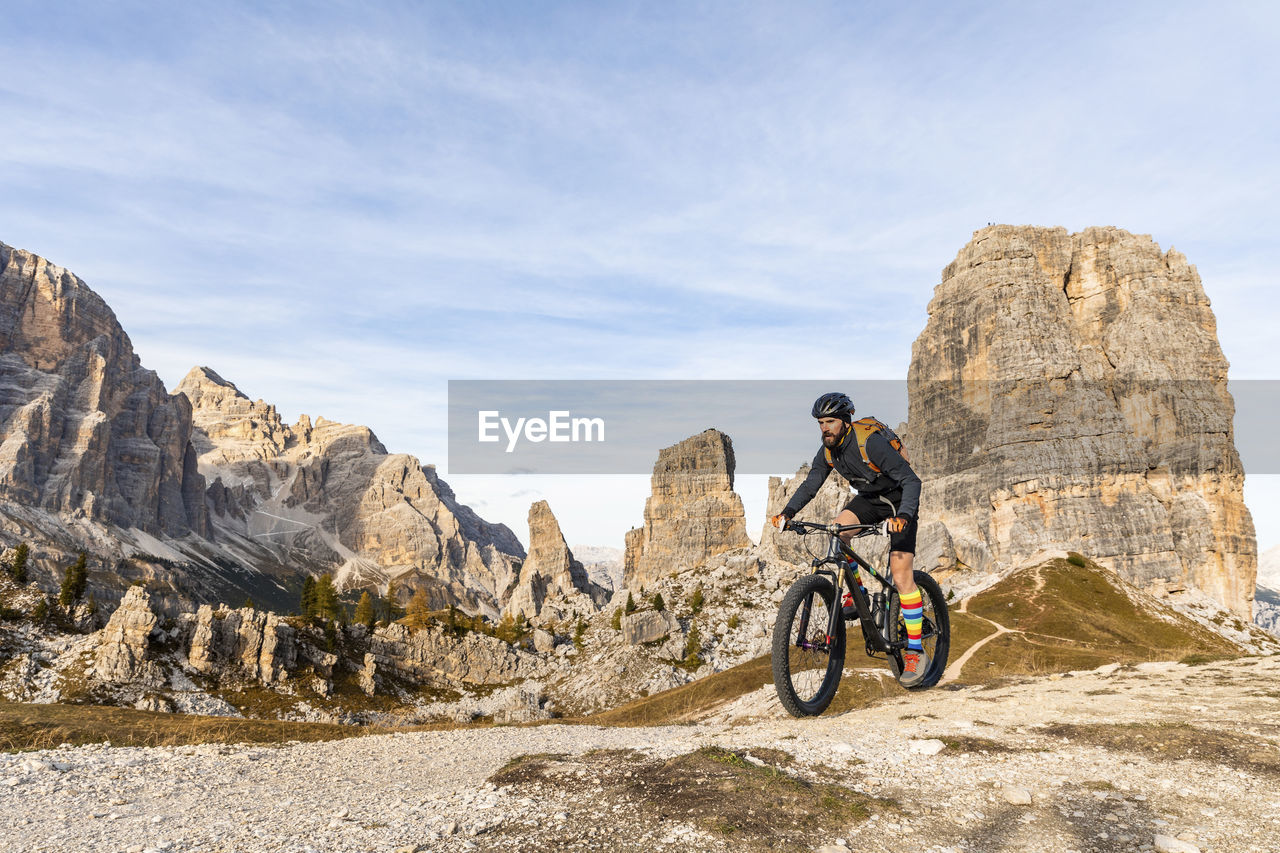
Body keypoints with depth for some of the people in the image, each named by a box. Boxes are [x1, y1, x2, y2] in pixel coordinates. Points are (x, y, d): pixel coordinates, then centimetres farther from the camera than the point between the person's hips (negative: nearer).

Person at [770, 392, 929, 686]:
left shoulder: (871, 442, -30)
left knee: (901, 576, -15)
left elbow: (911, 480, -33)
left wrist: (903, 516, -49)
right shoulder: (827, 451, -9)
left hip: (898, 500, -6)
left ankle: (915, 652, -4)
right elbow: (810, 485, -8)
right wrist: (787, 512, -25)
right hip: (868, 498, 6)